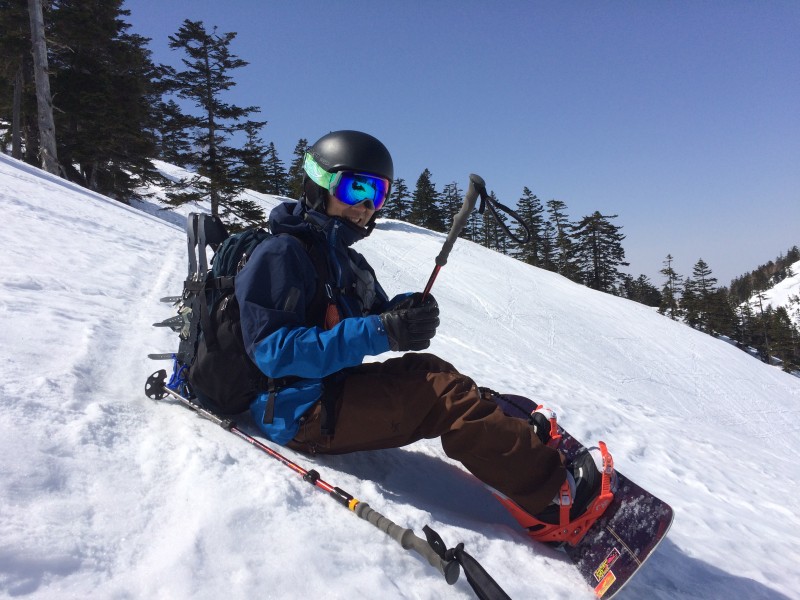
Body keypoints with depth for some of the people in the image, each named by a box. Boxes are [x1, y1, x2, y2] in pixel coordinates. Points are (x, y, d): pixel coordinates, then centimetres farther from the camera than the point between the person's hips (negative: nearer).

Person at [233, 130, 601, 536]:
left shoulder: (349, 263, 17)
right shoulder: (280, 254, -12)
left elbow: (376, 318, 13)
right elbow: (273, 351, -22)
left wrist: (405, 313, -13)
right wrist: (379, 331, -29)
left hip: (338, 389, 9)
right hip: (297, 413, -9)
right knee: (437, 387, -21)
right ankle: (559, 494, -17)